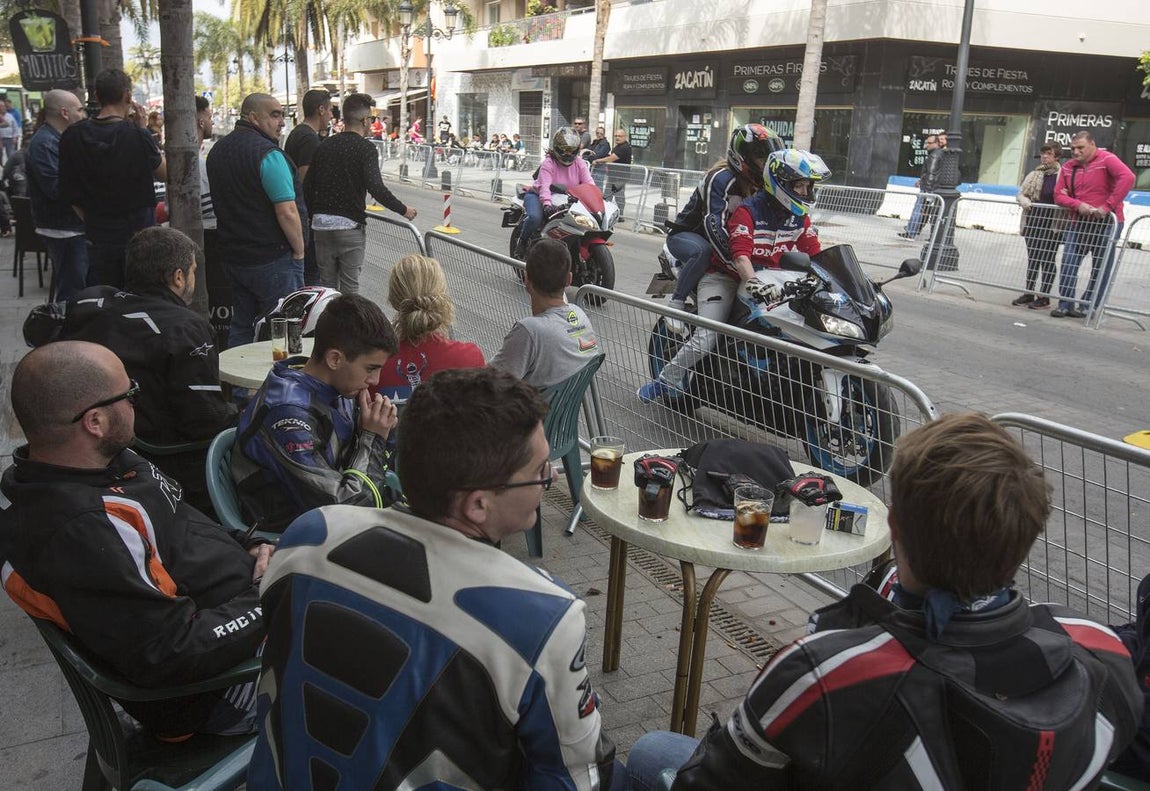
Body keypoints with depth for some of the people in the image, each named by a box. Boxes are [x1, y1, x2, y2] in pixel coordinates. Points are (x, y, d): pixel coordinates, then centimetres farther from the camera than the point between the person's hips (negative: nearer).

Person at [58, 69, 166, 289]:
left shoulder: (73, 136, -2)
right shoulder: (137, 136, -14)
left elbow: (69, 195, 3)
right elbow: (164, 172, 2)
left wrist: (92, 220, 17)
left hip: (98, 236, 3)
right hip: (138, 235, -3)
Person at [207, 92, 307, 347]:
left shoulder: (218, 149, 12)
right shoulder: (267, 154, -17)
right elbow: (287, 212, -21)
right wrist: (299, 251, -9)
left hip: (233, 256, 9)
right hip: (272, 259, -8)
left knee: (241, 327, 16)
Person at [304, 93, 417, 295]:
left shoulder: (324, 146, 9)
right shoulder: (365, 149, -8)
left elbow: (308, 185, 9)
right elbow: (376, 187, -20)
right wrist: (403, 210, -10)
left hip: (322, 223, 5)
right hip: (350, 225, -5)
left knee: (326, 283, 12)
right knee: (350, 286, 2)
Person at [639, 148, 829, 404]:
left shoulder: (799, 217, 4)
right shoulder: (748, 211, -17)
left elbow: (815, 253, 5)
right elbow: (740, 255, -29)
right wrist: (754, 284, -45)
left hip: (769, 280, 7)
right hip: (726, 278, -6)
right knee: (705, 340, -21)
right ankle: (666, 378, -2)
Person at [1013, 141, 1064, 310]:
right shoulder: (1034, 174, 9)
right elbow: (1020, 194, 8)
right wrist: (1026, 202, -11)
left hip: (1052, 225, -4)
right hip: (1033, 222, 5)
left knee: (1047, 260, 2)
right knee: (1032, 258, 12)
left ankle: (1044, 296, 9)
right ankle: (1029, 293, 21)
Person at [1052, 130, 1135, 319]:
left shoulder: (1106, 160, -11)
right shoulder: (1068, 167, 6)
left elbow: (1127, 178, -26)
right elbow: (1059, 195, 3)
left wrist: (1108, 207, -29)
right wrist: (1078, 205, -16)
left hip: (1106, 223, -5)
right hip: (1078, 222, 5)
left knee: (1101, 268, 2)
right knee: (1068, 262, -2)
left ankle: (1088, 307, 9)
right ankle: (1065, 304, 5)